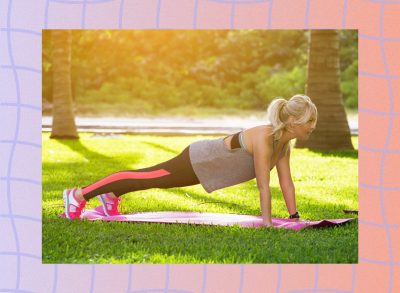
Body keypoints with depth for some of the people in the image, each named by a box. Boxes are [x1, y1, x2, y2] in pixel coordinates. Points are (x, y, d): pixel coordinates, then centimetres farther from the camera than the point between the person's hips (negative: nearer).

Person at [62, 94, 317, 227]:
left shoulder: (284, 142, -6)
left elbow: (287, 182, 1)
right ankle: (79, 195, 15)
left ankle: (111, 196, 48)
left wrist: (294, 217, 0)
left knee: (152, 179, 26)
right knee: (146, 178, 3)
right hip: (199, 160, -7)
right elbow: (264, 186, -33)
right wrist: (267, 224, -32)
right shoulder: (264, 139, -33)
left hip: (208, 164, 7)